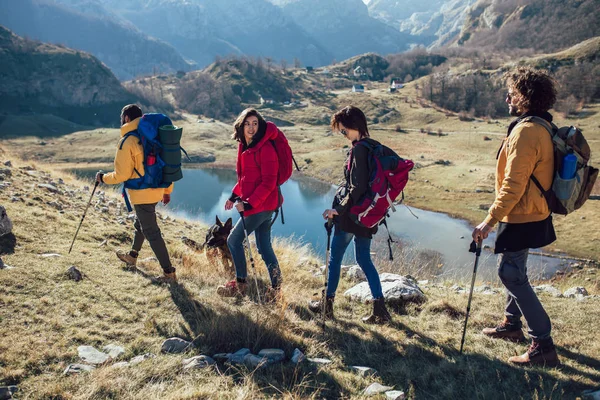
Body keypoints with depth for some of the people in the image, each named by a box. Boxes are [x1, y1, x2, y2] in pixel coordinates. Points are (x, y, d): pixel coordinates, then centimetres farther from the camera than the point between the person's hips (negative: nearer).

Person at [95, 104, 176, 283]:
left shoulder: (127, 142, -16)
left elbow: (121, 175, -15)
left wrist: (103, 178, 4)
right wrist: (167, 191, 17)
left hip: (142, 194, -8)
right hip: (156, 191, 8)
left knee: (152, 232, -2)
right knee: (140, 224, 27)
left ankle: (169, 273, 1)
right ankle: (132, 256, 47)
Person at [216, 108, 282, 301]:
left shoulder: (265, 148, -16)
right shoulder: (245, 146, 11)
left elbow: (268, 183, -19)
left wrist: (249, 203, -20)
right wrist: (234, 195, 15)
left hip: (261, 205, -8)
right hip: (262, 205, 8)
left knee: (234, 240, 3)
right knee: (264, 247, 10)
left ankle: (240, 284, 16)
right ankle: (275, 288, 17)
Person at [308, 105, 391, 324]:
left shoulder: (359, 150, -19)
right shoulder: (374, 147, 7)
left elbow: (357, 189, -23)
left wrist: (339, 209, -16)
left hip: (351, 213, -8)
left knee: (335, 258, 9)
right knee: (364, 259, 15)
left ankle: (327, 304, 23)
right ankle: (380, 309, 13)